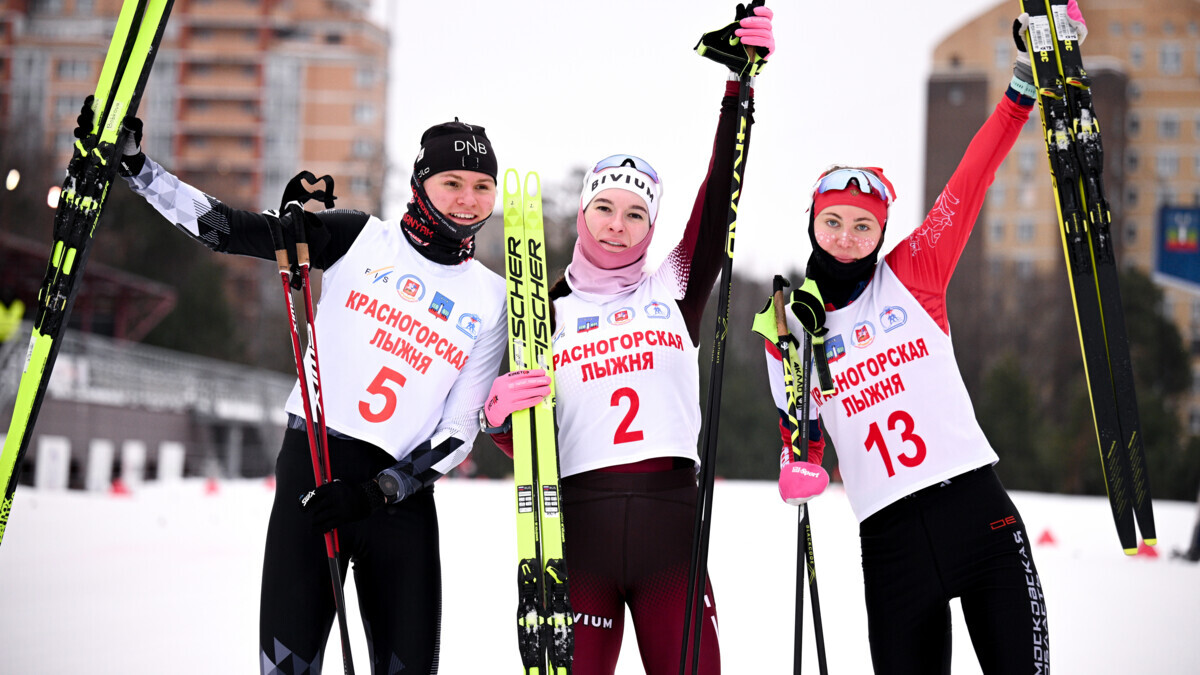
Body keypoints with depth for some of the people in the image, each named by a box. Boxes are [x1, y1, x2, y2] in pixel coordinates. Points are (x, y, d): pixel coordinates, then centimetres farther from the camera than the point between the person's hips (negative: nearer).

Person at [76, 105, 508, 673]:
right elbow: (225, 228, 2)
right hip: (315, 466, -2)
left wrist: (374, 493, -9)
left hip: (401, 492, 2)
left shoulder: (492, 301, 8)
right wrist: (130, 163, -7)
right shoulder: (361, 240, 5)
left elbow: (459, 432, 4)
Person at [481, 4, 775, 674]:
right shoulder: (547, 312, 13)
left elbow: (720, 199, 2)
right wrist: (498, 412, -12)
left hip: (671, 521, 1)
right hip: (579, 523, 0)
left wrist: (742, 81, -6)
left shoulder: (675, 290, 14)